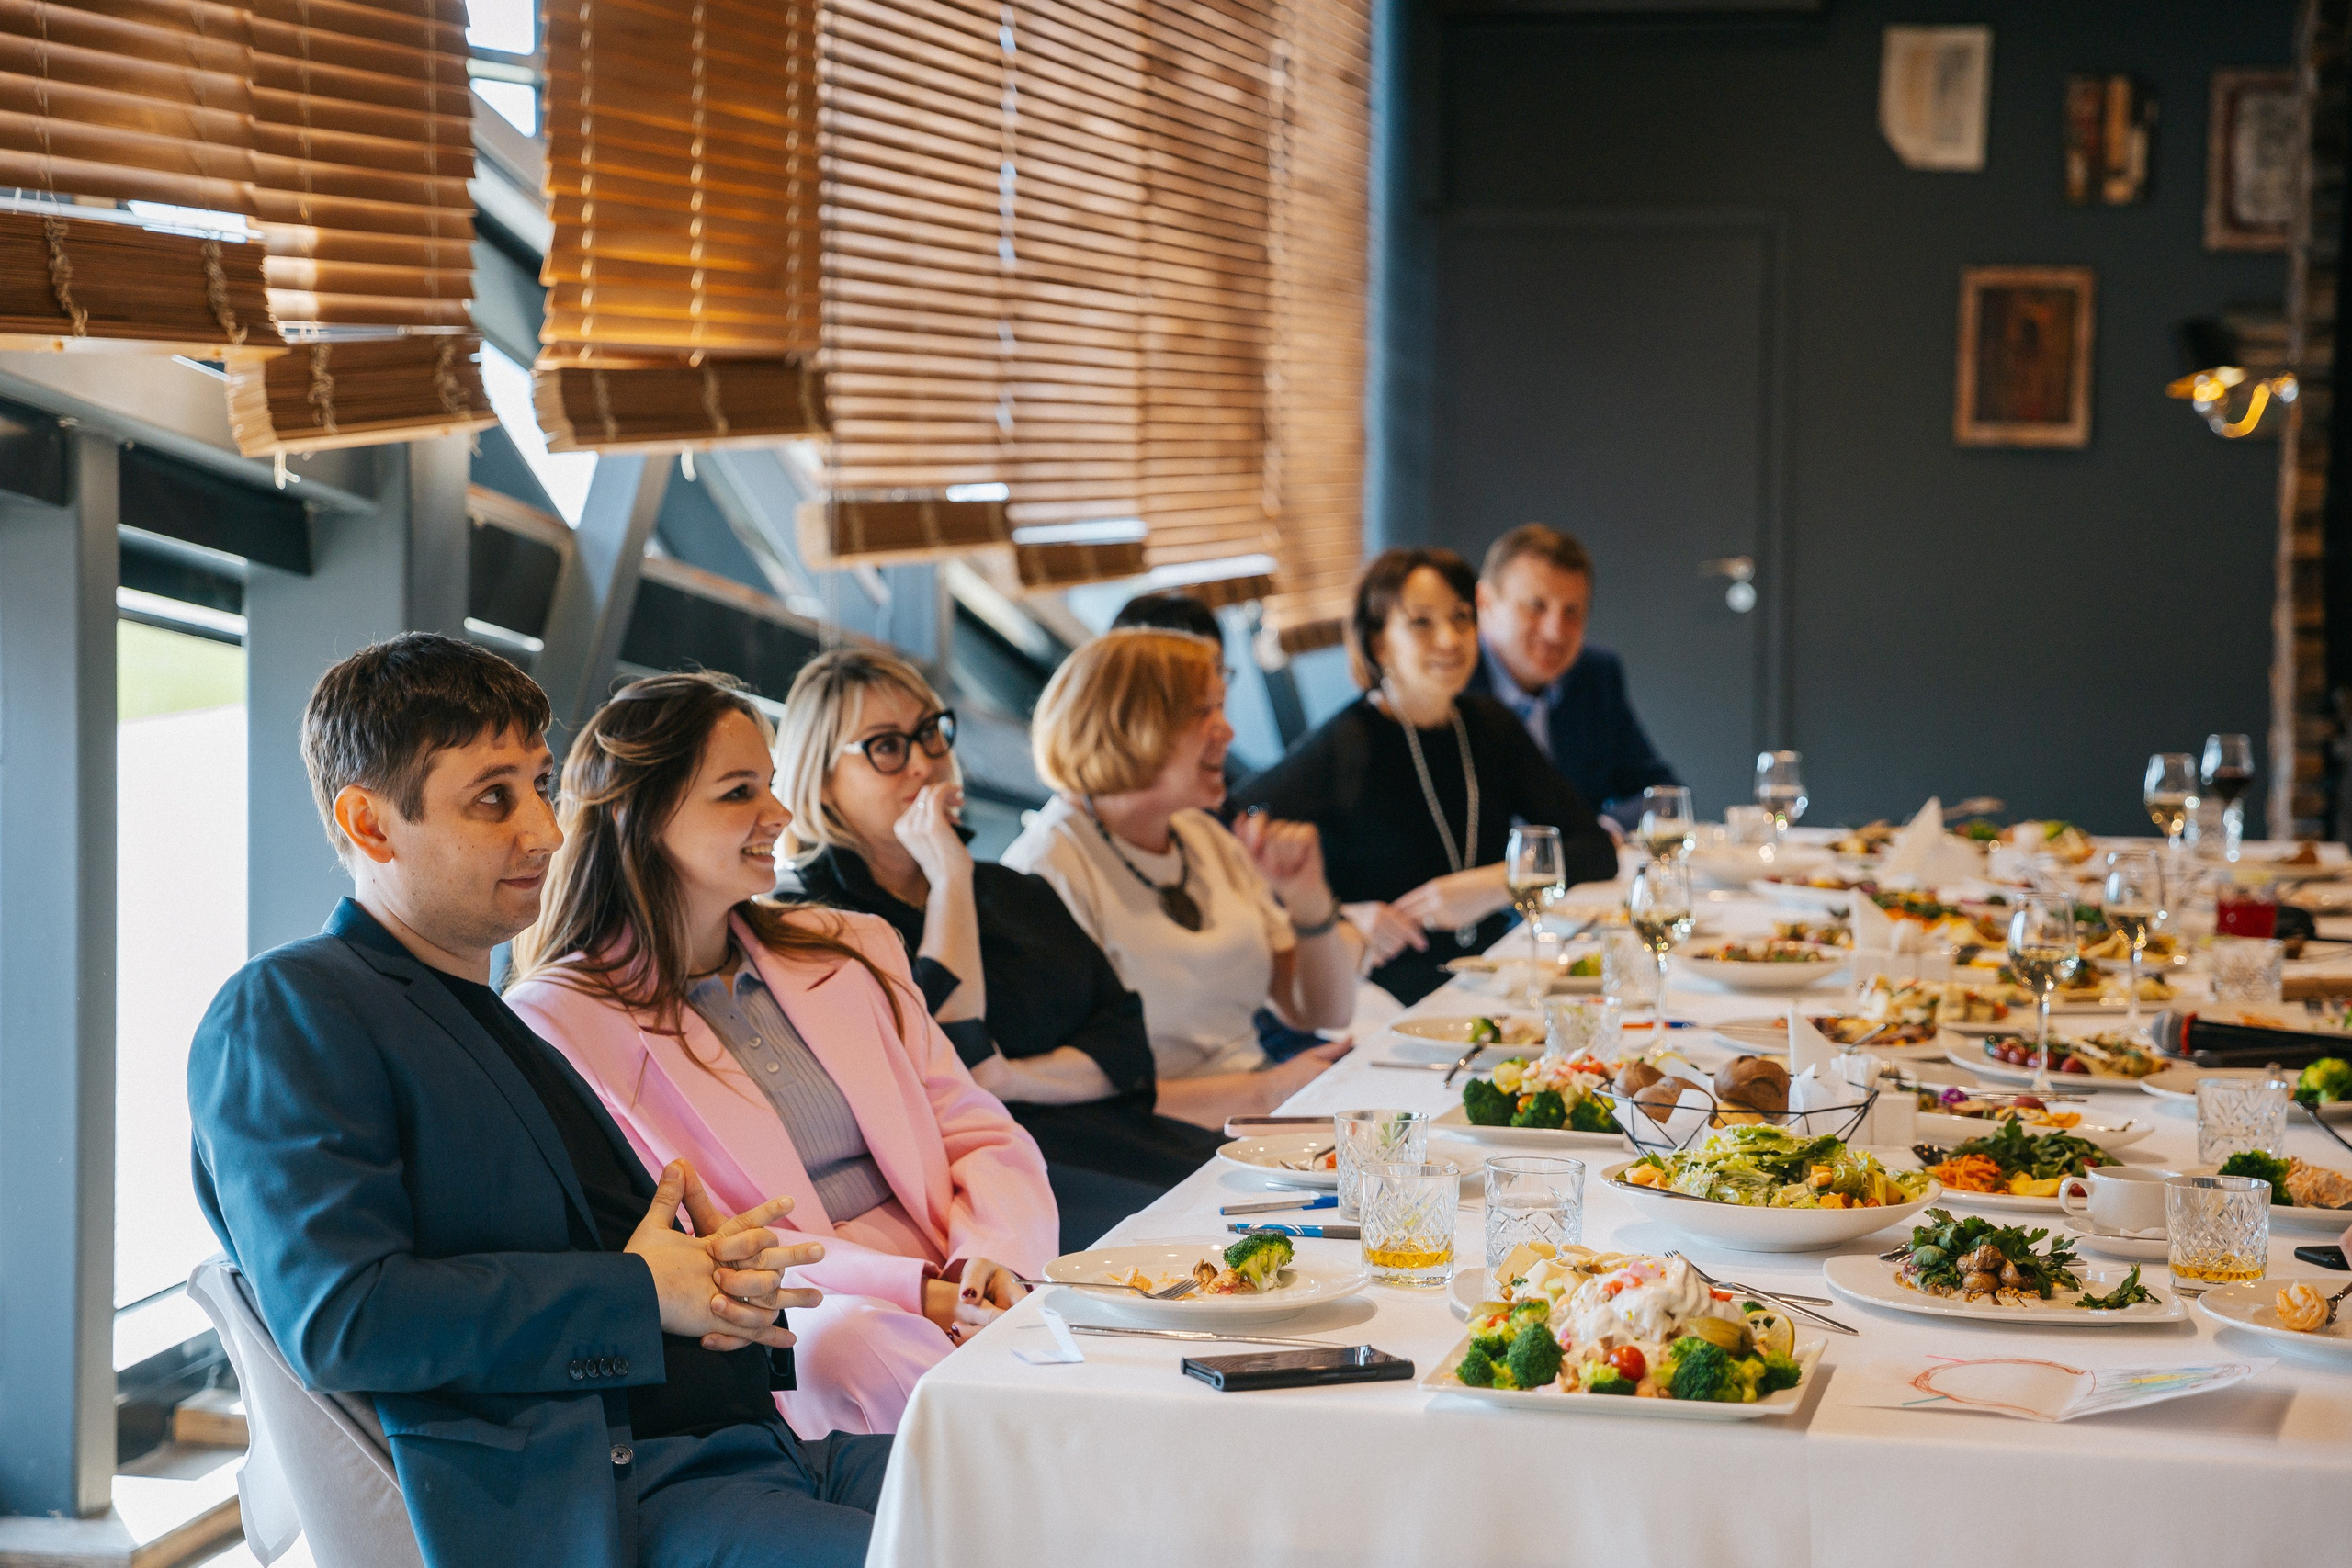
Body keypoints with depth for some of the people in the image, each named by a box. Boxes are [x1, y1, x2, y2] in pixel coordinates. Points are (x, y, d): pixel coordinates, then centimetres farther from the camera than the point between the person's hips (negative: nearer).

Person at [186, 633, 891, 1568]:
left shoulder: (516, 1028, 26)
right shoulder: (283, 1012, -2)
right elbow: (339, 1321, -14)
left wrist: (724, 1276, 3)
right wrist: (640, 1292, -8)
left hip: (752, 1444, 9)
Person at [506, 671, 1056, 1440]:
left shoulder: (851, 951, 22)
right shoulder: (560, 1018, 2)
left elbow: (984, 1139, 18)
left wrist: (989, 1255, -7)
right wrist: (908, 1289, -17)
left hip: (957, 1306, 5)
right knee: (848, 1338, -40)